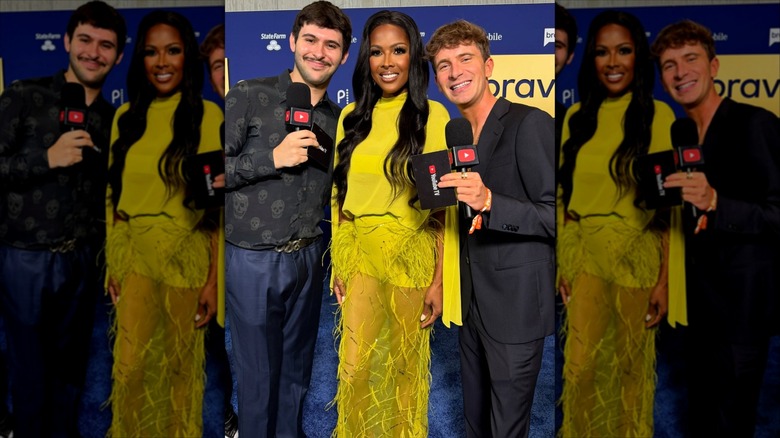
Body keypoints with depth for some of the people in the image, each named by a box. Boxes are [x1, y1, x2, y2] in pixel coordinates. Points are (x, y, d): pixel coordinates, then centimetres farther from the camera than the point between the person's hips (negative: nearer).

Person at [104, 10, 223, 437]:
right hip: (135, 257, 3)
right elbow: (114, 196, 10)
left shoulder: (207, 115, -7)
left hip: (186, 257, -3)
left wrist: (213, 279, -10)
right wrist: (113, 264, 9)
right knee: (130, 365, 6)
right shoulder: (126, 116, 6)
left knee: (179, 364, 11)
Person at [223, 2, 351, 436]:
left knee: (297, 368, 18)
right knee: (259, 372, 10)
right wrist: (273, 158, -20)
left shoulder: (338, 119, 5)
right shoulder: (248, 97, -9)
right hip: (253, 260, -4)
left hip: (308, 258, 4)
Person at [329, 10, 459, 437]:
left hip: (412, 256, -3)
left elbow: (443, 207, -8)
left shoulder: (432, 116, -8)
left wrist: (439, 280, -10)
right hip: (360, 254, 3)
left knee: (405, 362, 14)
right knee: (354, 368, 5)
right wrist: (338, 263, 7)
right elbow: (340, 195, 8)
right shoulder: (352, 117, 4)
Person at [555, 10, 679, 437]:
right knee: (581, 367, 6)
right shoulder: (577, 117, 5)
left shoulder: (657, 116, -4)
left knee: (630, 365, 12)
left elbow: (670, 207, -6)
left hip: (636, 258, -2)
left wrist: (664, 278, -9)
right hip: (585, 258, 3)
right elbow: (565, 198, 7)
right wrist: (562, 265, 5)